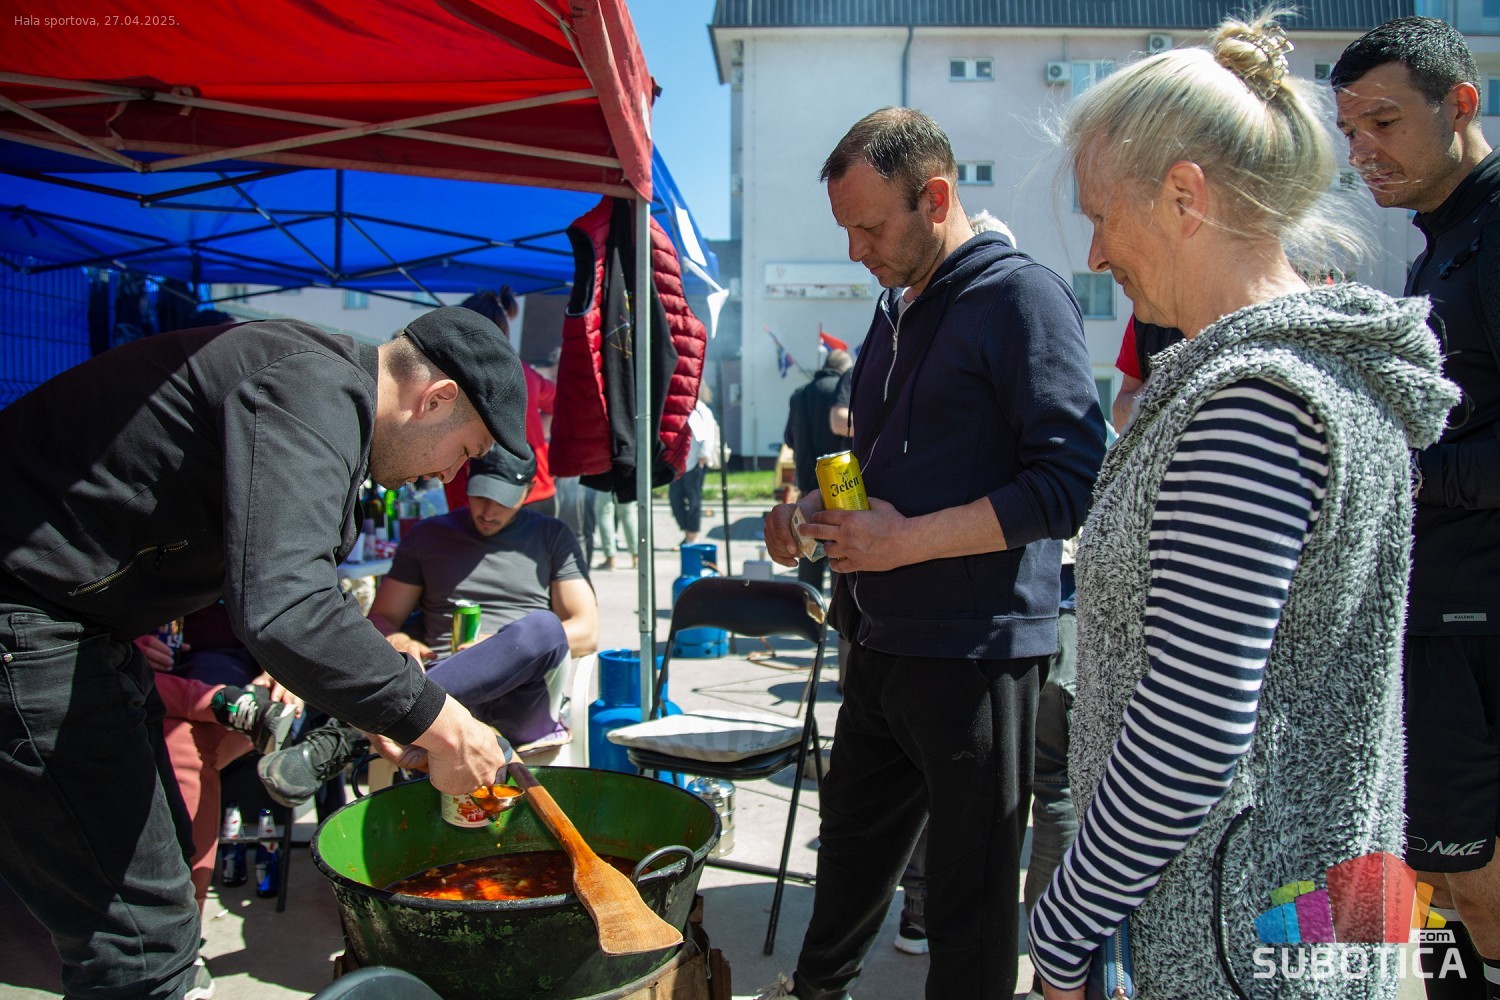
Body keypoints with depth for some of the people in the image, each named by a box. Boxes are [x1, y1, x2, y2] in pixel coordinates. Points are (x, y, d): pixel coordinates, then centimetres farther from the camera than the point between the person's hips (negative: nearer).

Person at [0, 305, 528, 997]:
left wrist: (376, 712, 15)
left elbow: (278, 582, 21)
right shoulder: (314, 393, -22)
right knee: (144, 938, -6)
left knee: (164, 843, 22)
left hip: (75, 621, 11)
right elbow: (280, 610, -36)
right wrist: (438, 723, -25)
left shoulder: (328, 390, 11)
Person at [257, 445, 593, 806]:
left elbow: (586, 633, 9)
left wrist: (505, 649, -8)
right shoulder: (429, 536, 21)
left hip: (521, 703, -1)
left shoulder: (552, 536, 17)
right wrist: (398, 643, -6)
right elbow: (381, 619, 19)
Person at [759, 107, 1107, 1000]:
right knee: (853, 835, 24)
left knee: (970, 891, 7)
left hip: (977, 649, -8)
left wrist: (907, 540, -21)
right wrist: (813, 512, 5)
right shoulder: (899, 308, 15)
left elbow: (1072, 480, -20)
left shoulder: (1021, 295, -12)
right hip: (886, 641, 8)